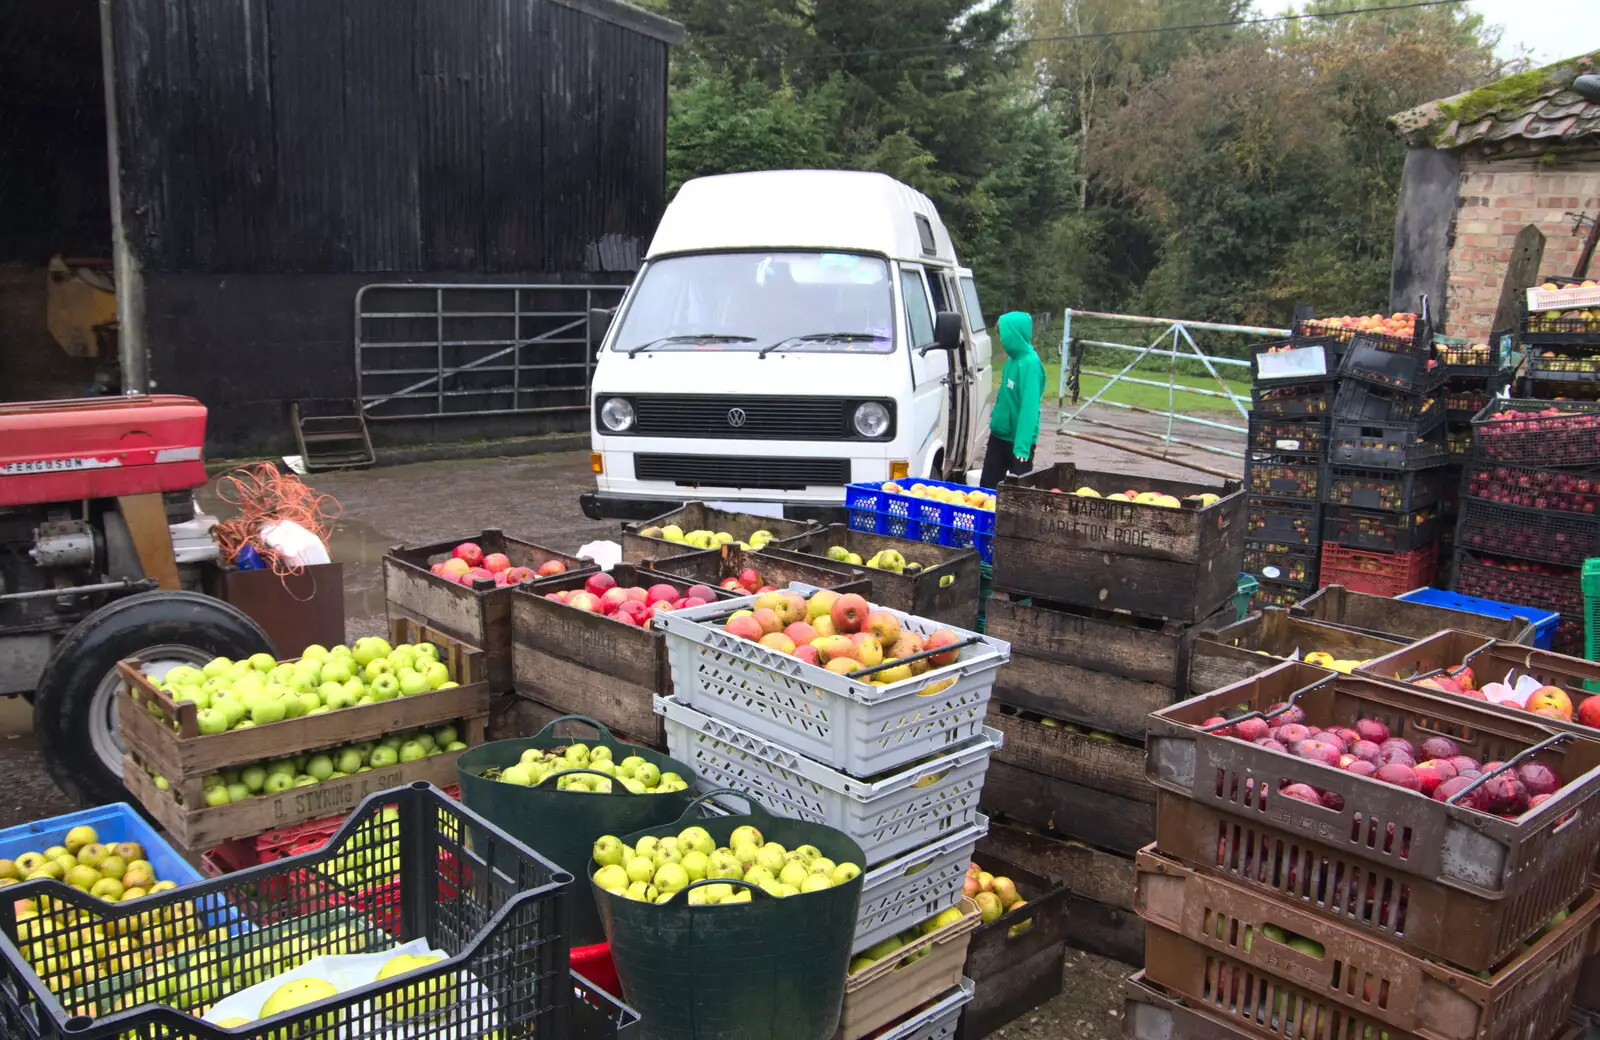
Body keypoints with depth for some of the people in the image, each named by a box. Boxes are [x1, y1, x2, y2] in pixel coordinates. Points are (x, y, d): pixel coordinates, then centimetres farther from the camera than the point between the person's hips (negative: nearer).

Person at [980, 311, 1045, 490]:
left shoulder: (1030, 363, -21)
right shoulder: (1013, 359, 4)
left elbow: (1029, 407, -26)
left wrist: (1022, 446, -30)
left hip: (1018, 440, -8)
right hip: (999, 434, 8)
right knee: (987, 485, 14)